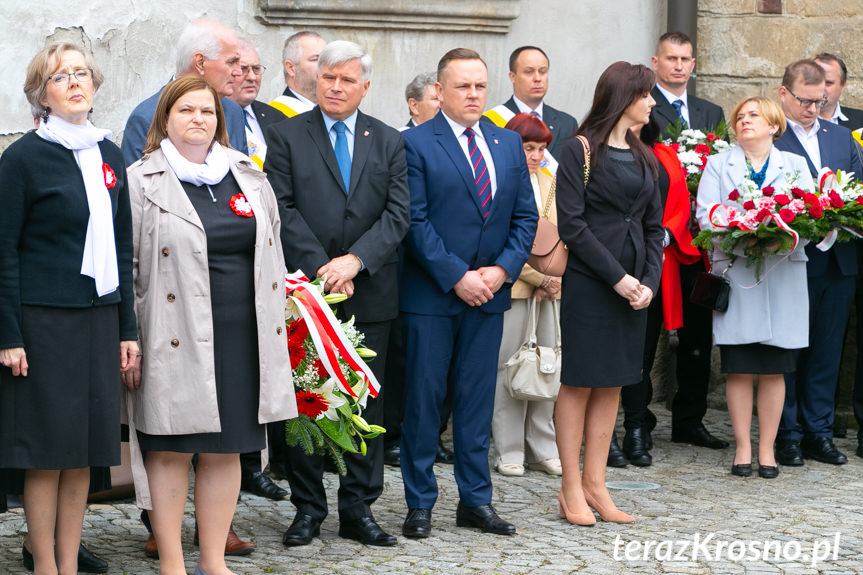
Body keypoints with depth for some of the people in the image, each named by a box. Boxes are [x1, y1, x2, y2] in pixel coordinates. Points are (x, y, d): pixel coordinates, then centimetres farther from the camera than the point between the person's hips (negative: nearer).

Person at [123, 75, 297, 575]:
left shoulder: (250, 177, 13)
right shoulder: (142, 182, -1)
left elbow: (271, 256, 19)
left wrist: (273, 327, 16)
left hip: (241, 337, 4)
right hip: (176, 340, -4)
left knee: (226, 450, 8)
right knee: (171, 451, 0)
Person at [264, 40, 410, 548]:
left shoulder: (389, 141, 10)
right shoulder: (287, 136, 4)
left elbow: (398, 213, 1)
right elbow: (282, 210, -4)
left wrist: (356, 261, -14)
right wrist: (320, 268, -14)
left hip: (369, 294, 2)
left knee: (367, 402, 5)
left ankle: (359, 509, 12)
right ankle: (308, 509, 12)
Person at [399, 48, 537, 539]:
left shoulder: (509, 143, 11)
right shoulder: (416, 143, -5)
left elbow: (526, 216, 10)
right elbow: (415, 222, -11)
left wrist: (503, 269, -6)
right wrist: (457, 277, -15)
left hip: (488, 292, 5)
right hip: (431, 293, -5)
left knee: (478, 397, 10)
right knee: (424, 398, 2)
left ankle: (476, 500, 17)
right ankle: (420, 504, 10)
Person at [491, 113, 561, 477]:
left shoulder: (550, 185, 16)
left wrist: (556, 277, -3)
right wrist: (540, 277, -11)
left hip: (549, 290, 6)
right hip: (511, 288, -5)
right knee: (508, 367, -2)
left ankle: (542, 449, 11)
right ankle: (509, 452, 4)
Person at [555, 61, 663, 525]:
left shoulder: (644, 158, 14)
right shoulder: (581, 151, -5)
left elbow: (654, 226, 14)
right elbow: (571, 224, -12)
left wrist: (649, 281, -2)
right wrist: (617, 277, -15)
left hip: (633, 285, 7)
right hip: (588, 282, -6)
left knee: (612, 385, 8)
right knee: (578, 382, -1)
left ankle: (594, 484, 13)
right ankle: (571, 489, 4)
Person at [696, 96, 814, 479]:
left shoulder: (795, 166, 13)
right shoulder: (718, 164, 11)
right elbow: (705, 216, 0)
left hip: (783, 277, 1)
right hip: (736, 274, -1)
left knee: (774, 369, 1)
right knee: (739, 368, -2)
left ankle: (767, 449, 8)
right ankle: (742, 448, 7)